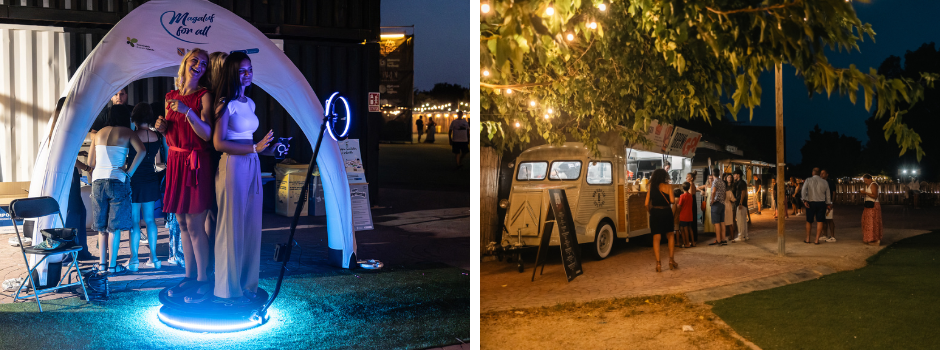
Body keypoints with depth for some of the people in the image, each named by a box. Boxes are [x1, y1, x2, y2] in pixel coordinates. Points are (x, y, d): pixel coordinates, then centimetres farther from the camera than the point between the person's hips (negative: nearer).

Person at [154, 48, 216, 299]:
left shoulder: (204, 96, -4)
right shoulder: (171, 97, 13)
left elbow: (207, 134, -14)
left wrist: (187, 111, -23)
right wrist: (163, 127, 2)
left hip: (196, 163, -6)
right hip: (175, 161, 6)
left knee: (195, 224, -6)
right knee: (182, 223, 9)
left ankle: (203, 279, 3)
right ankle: (189, 276, 17)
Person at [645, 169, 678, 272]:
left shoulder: (651, 188, 6)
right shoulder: (667, 187, -2)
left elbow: (647, 203, 3)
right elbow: (672, 201, -10)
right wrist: (674, 197, 12)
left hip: (655, 213, 1)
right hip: (666, 212, -1)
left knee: (656, 238, 3)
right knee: (670, 235, 17)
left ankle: (658, 263, -3)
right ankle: (671, 260, 13)